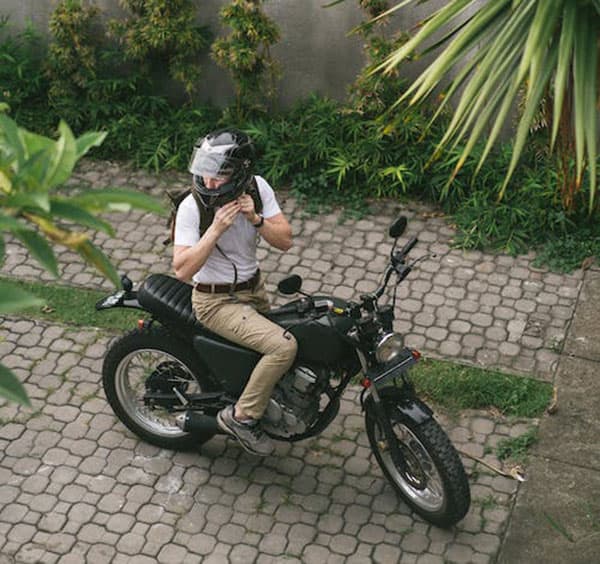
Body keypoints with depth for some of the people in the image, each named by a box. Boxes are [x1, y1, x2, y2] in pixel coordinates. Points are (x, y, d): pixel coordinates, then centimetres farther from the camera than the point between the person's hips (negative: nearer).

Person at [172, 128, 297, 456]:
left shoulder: (257, 187, -8)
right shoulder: (192, 207, -22)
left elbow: (285, 241, -7)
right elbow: (182, 269, -28)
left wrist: (255, 219, -24)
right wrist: (216, 228, -34)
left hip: (254, 289, 7)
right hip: (216, 302, -7)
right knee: (284, 346, -24)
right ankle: (242, 416, -8)